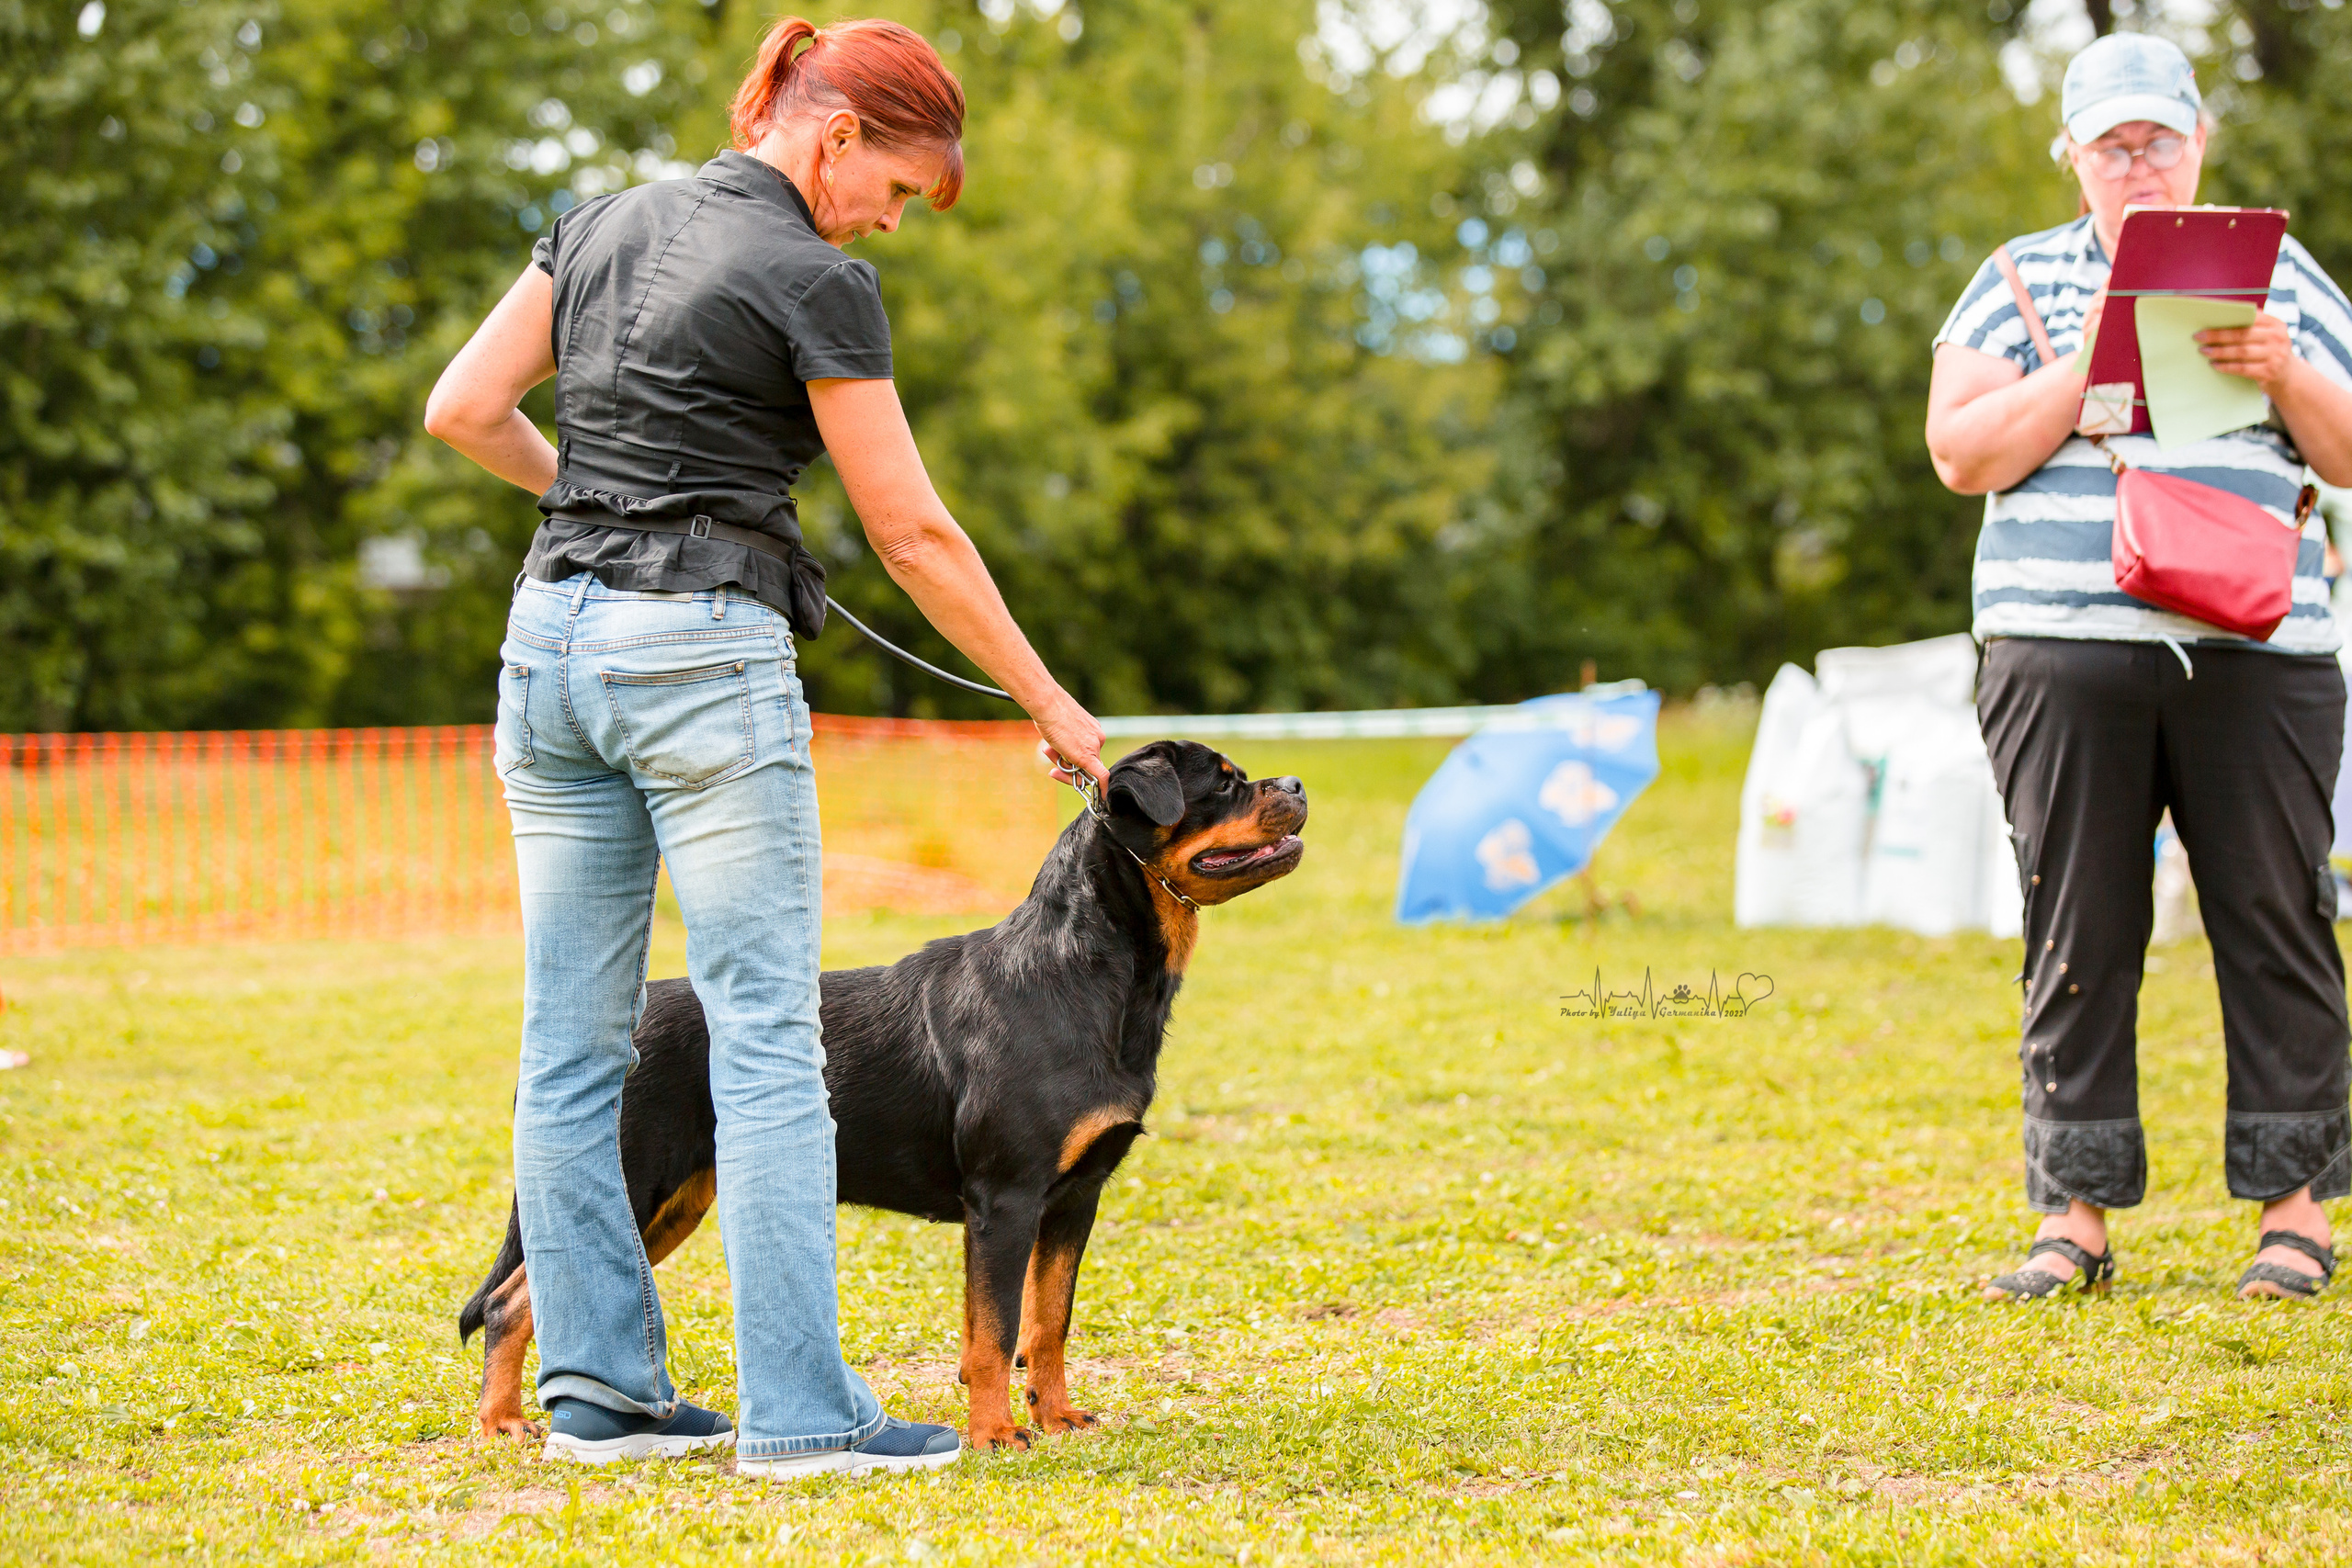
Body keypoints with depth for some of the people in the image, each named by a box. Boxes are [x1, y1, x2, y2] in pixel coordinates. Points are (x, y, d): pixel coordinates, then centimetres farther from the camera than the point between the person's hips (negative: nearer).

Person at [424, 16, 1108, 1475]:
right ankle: (798, 1411, -5)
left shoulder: (601, 226, 11)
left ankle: (596, 1390, 12)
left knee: (575, 1039, 8)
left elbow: (462, 410, 9)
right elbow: (913, 534, -6)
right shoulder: (814, 283, -8)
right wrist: (1050, 704, 3)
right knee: (768, 1038, -4)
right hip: (704, 655, -7)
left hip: (554, 640, 7)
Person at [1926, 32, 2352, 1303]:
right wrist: (2092, 365, -8)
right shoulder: (2023, 279, 13)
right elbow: (1961, 454, 2)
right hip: (2064, 650, 0)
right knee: (2078, 936, 0)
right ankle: (2075, 1217, 6)